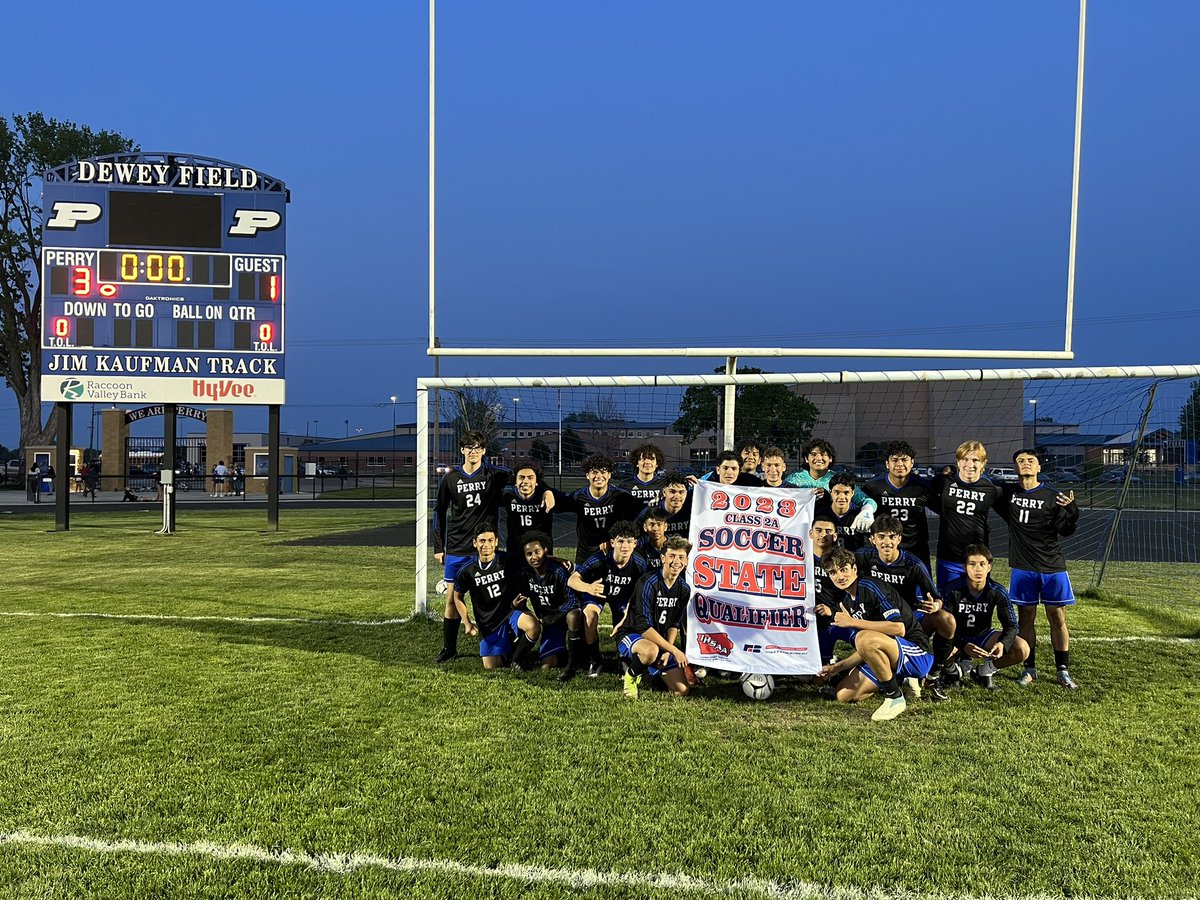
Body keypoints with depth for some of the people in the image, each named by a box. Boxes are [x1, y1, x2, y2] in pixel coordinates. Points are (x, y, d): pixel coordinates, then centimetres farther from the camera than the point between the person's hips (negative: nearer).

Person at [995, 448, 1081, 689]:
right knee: (1026, 618, 6)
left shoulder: (1052, 496, -3)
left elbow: (1066, 531, -4)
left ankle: (1063, 671, 12)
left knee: (1058, 618, 3)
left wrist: (1071, 509, -24)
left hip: (1053, 567, -1)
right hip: (1022, 568, 1)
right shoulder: (1007, 493, 3)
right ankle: (1029, 669, 15)